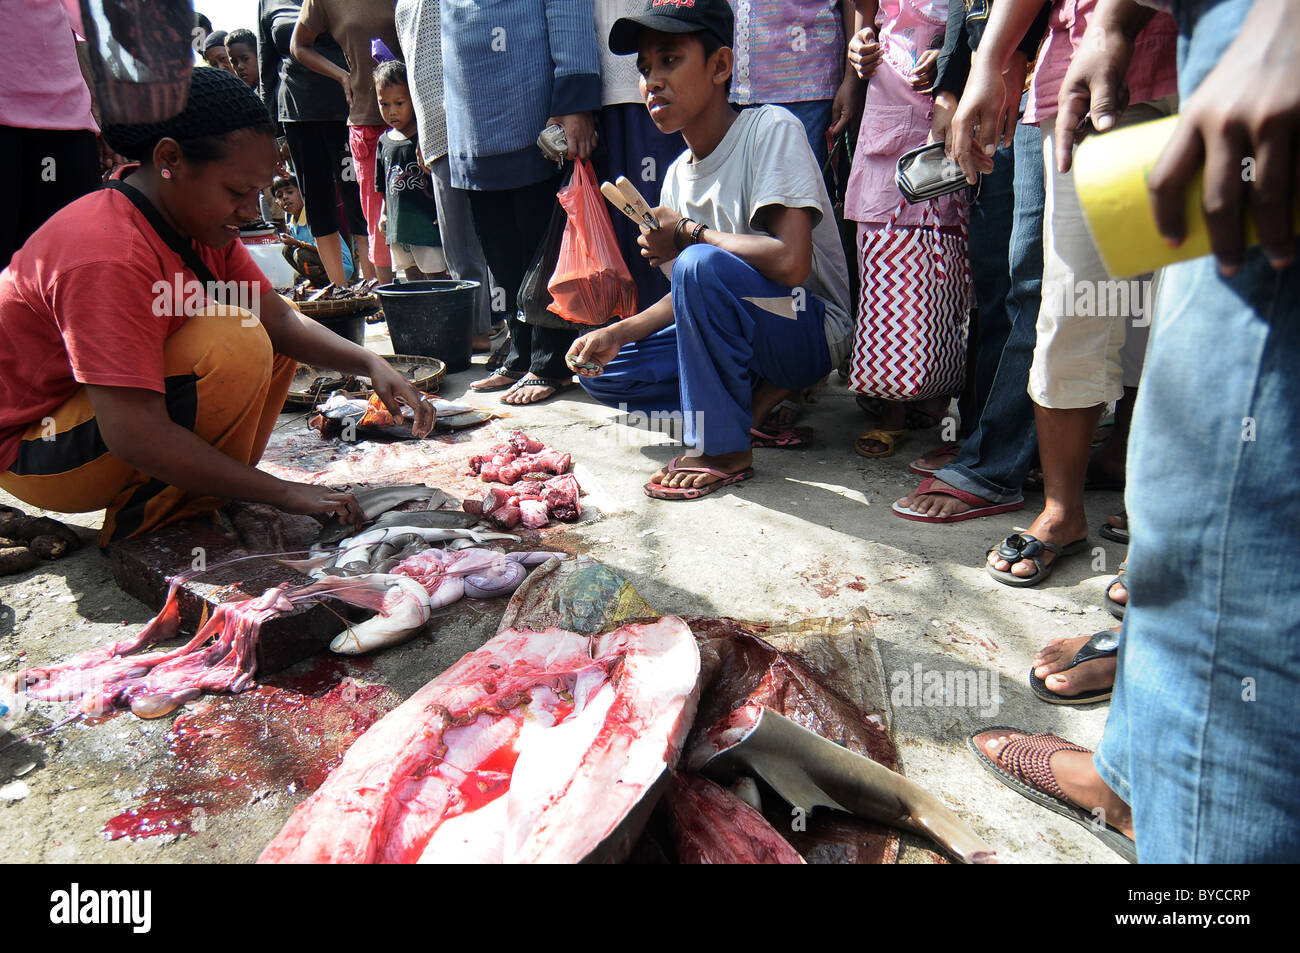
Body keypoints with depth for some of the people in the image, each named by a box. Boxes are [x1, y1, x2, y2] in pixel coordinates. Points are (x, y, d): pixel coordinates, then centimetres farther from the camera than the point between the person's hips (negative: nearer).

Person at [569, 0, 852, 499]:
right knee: (602, 371, -1)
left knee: (701, 263, -34)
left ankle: (724, 448, -19)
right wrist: (618, 333, -5)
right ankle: (757, 397, -3)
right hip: (738, 335, 8)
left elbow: (790, 263, -30)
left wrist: (689, 233, -17)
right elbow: (691, 296, 11)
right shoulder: (679, 173, 6)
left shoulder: (771, 129, -16)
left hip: (811, 329, -8)